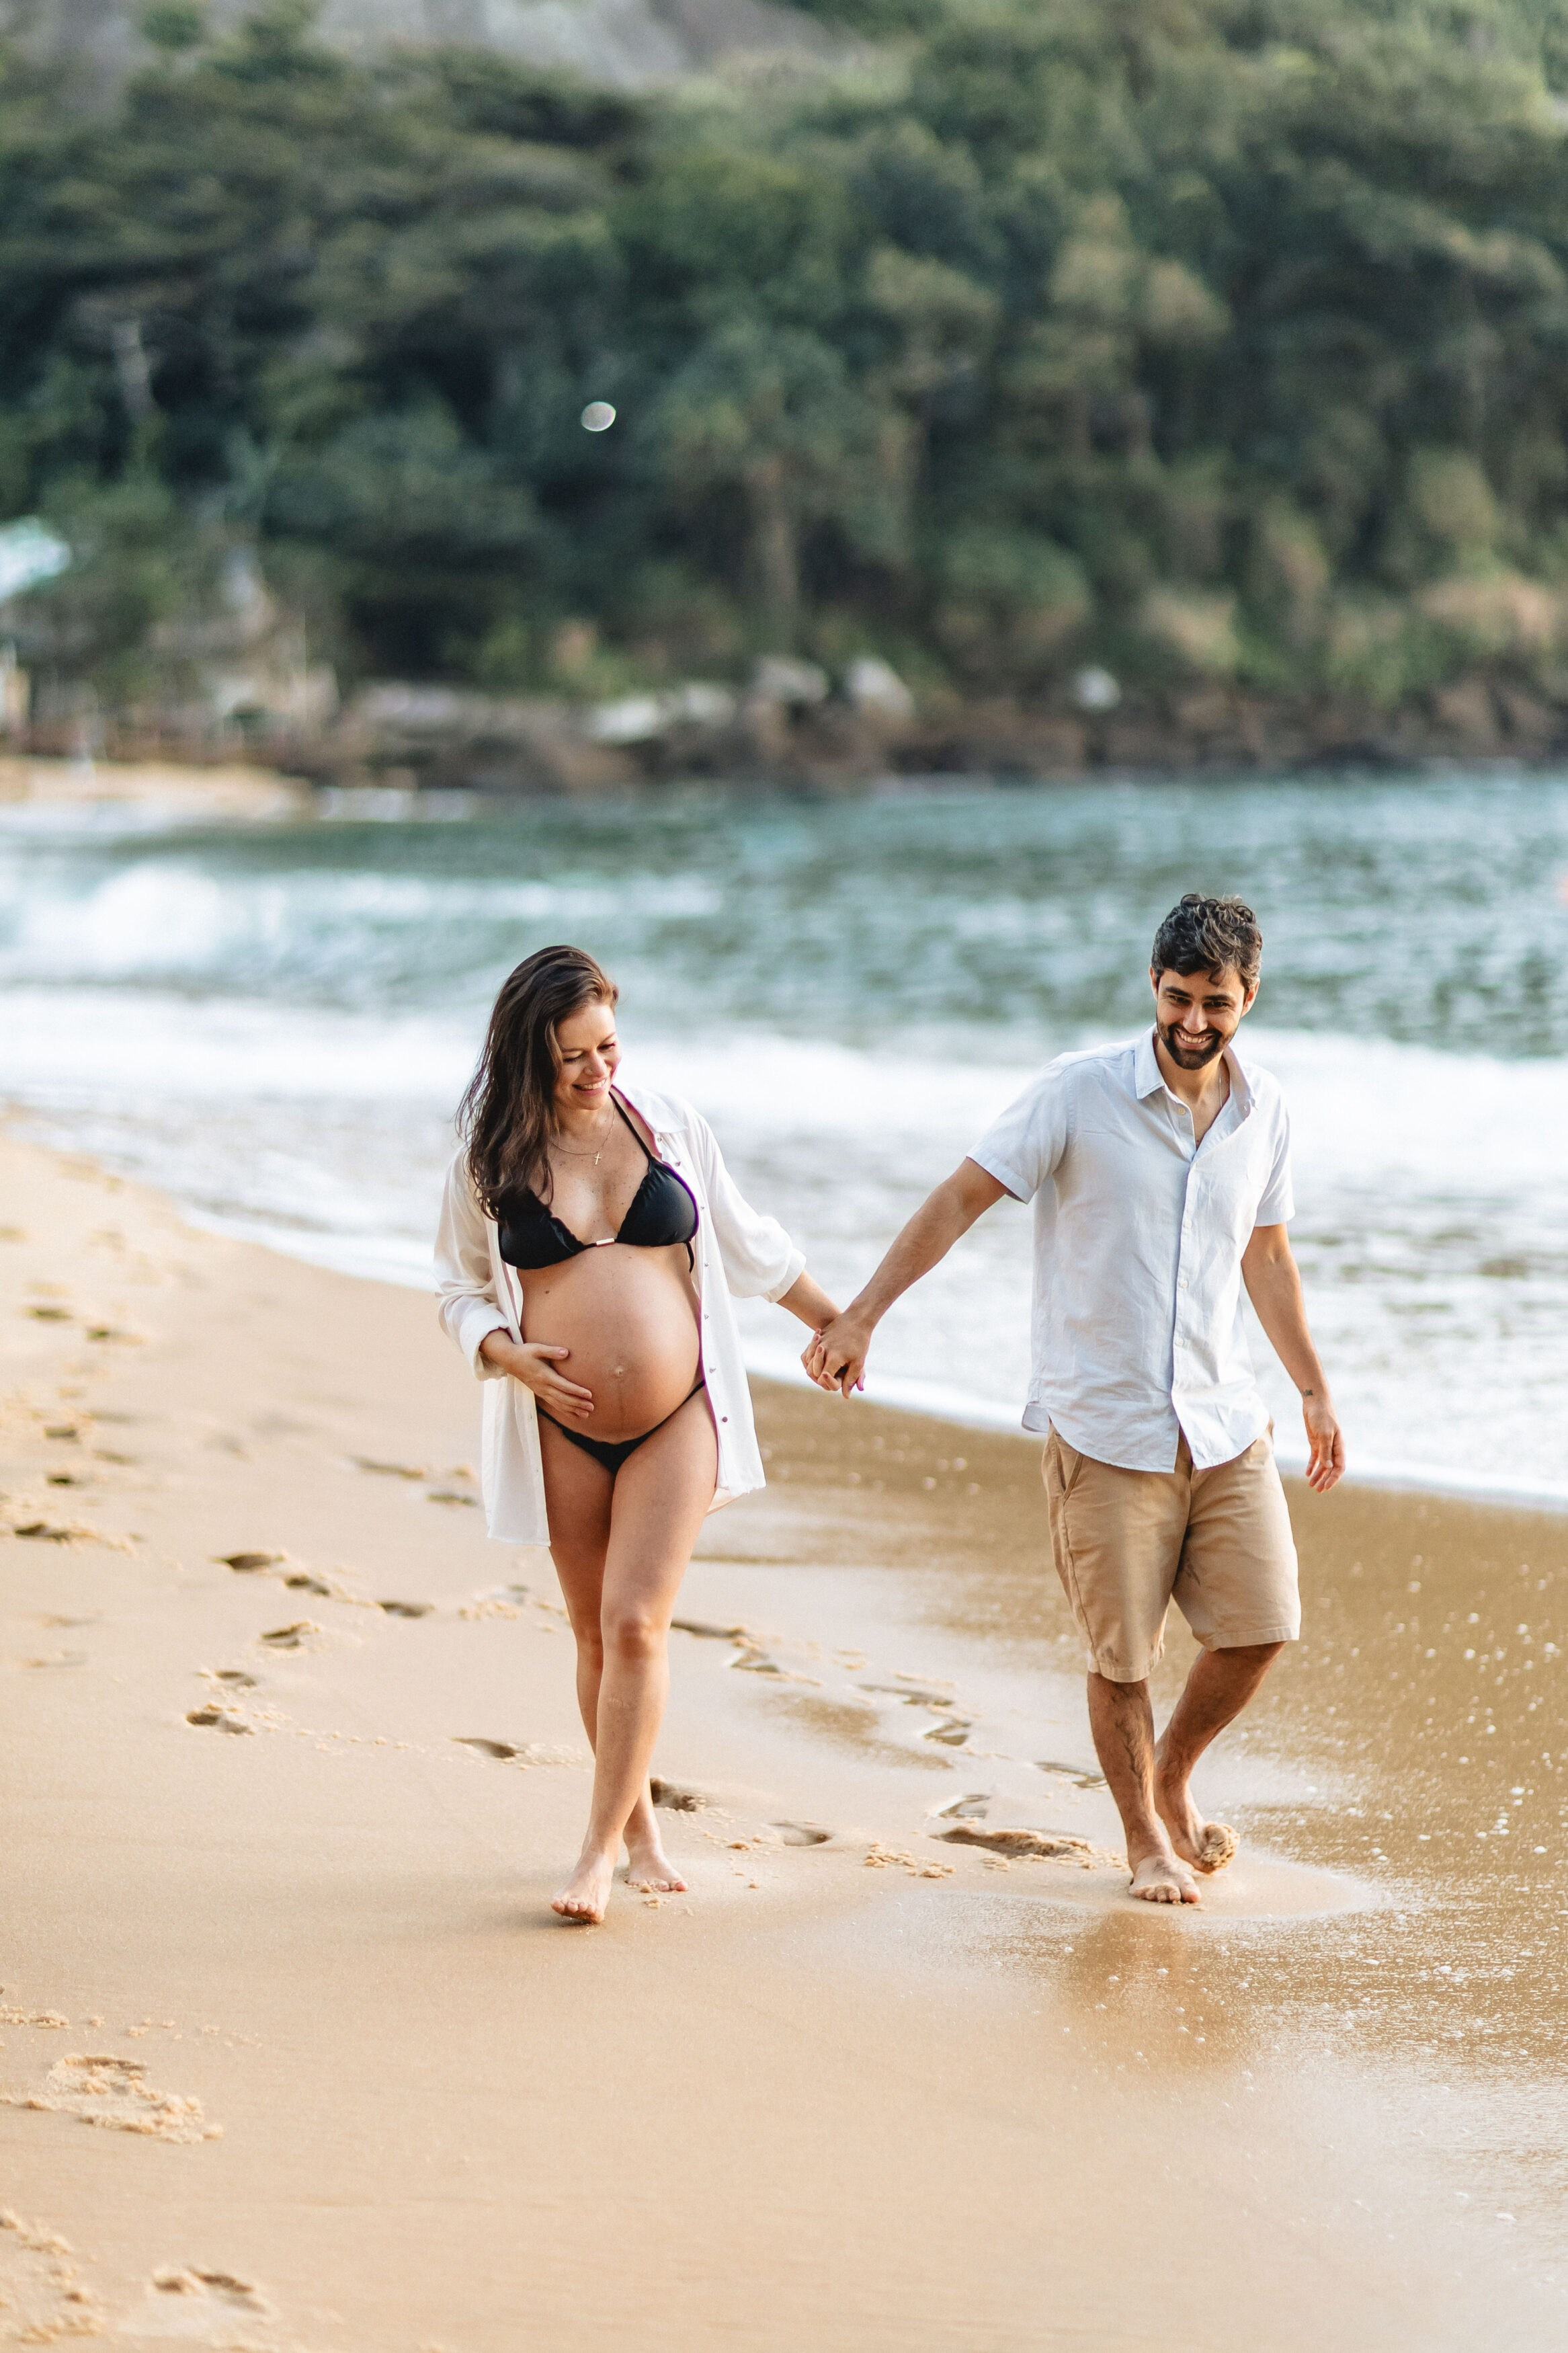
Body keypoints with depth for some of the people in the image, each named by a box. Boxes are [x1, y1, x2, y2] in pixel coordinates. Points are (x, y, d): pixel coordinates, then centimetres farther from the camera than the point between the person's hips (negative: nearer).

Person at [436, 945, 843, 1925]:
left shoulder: (670, 1125, 2)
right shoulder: (493, 1158, -1)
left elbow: (745, 1239, 16)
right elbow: (460, 1290, 8)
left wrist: (835, 1319, 22)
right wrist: (510, 1355, -11)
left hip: (678, 1420, -1)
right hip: (563, 1430, 1)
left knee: (635, 1623, -11)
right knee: (598, 1634, 8)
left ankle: (602, 1849, -5)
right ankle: (639, 1822, 27)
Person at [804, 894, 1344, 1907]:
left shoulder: (1264, 1110, 4)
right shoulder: (1081, 1092, -10)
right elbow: (962, 1198, -7)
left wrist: (1315, 1389, 23)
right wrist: (861, 1316, -12)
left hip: (1226, 1423, 4)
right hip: (1107, 1430, -4)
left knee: (1262, 1627, -1)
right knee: (1124, 1654, 1)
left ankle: (1173, 1779, 26)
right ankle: (1145, 1837, 23)